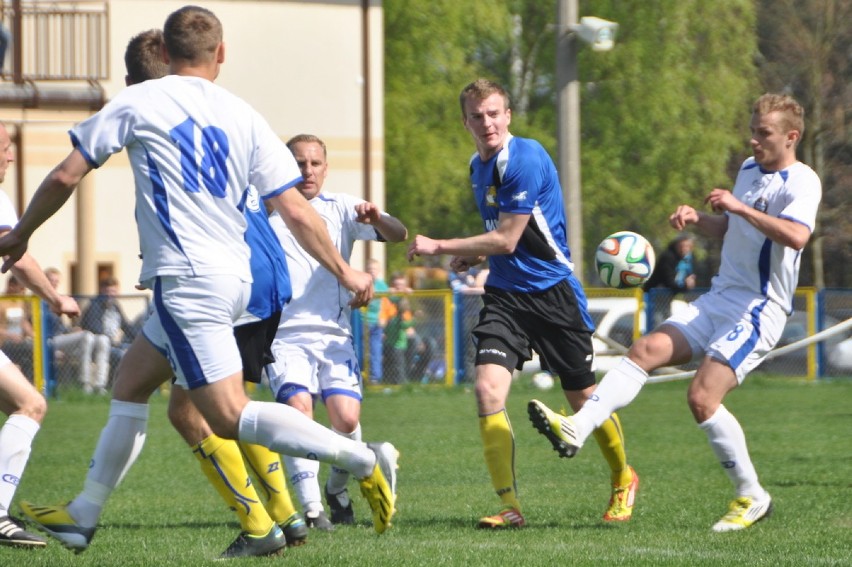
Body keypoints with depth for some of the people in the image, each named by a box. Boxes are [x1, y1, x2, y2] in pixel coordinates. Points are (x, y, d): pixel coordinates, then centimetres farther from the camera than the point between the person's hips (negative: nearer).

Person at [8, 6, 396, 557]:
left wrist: (20, 235, 16)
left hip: (185, 278, -7)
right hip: (234, 275, 7)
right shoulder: (244, 117, 8)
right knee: (129, 386, 19)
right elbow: (296, 210, 3)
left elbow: (65, 177, 0)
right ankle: (83, 515, 25)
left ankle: (364, 459, -21)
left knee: (230, 415, -11)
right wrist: (345, 272, 12)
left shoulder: (137, 103, -2)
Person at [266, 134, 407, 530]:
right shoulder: (267, 215, 8)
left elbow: (398, 235, -2)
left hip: (333, 334, 1)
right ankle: (312, 508, -20)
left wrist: (376, 219, -23)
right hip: (285, 336, -1)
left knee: (346, 418, -15)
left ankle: (337, 489, 15)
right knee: (298, 406, -24)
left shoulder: (341, 208, 9)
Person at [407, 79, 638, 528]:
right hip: (504, 293, 6)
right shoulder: (478, 166, 10)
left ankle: (623, 480, 31)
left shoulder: (525, 160, -17)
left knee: (583, 398, 6)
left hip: (553, 291, -6)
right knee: (487, 389, -15)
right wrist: (474, 256, 7)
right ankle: (509, 504, -14)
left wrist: (440, 247, -15)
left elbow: (506, 239, -19)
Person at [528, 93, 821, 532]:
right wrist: (697, 219, 10)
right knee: (645, 351, -10)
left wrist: (739, 207, -27)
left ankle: (751, 496, -4)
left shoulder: (801, 182, -12)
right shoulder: (749, 169, 16)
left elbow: (795, 236, -32)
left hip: (759, 310, -8)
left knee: (702, 397, -19)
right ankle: (577, 429, -20)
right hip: (720, 297, 8)